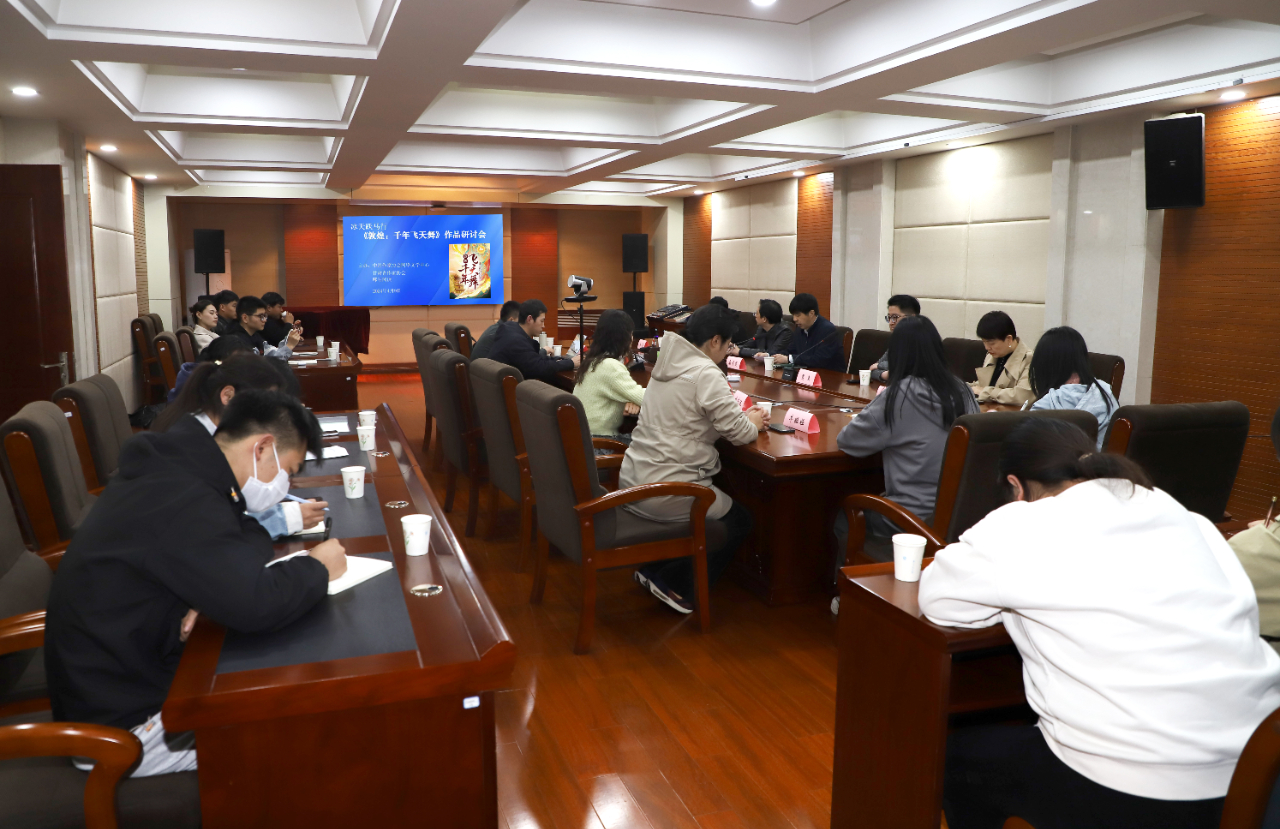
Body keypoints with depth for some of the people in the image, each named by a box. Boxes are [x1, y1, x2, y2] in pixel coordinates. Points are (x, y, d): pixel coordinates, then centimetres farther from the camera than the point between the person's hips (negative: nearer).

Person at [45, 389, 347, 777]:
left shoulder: (172, 470, 1)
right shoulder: (183, 501, -30)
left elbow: (246, 538, 8)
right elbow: (256, 605, -37)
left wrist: (208, 592, -13)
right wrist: (318, 568, -18)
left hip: (118, 671, 9)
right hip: (121, 722, -9)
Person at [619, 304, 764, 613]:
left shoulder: (667, 363, 10)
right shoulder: (705, 373, -16)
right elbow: (738, 433, -16)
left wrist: (742, 415, 12)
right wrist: (753, 423, 7)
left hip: (632, 482, 9)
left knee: (724, 503, 31)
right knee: (739, 521, 14)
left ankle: (654, 568, 24)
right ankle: (677, 586, 13)